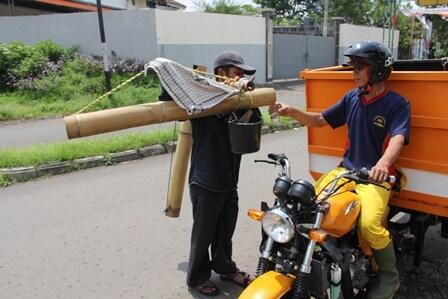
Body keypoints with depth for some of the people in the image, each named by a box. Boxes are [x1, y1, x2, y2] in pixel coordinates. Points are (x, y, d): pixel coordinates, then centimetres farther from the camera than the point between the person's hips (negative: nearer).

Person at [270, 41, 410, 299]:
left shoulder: (397, 104, -7)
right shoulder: (352, 97, 9)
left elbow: (398, 139, -24)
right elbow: (320, 120, 15)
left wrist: (383, 163, -46)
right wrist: (291, 112, -2)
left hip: (376, 176, -6)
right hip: (346, 169, 6)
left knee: (369, 224, -28)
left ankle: (390, 277, 1)